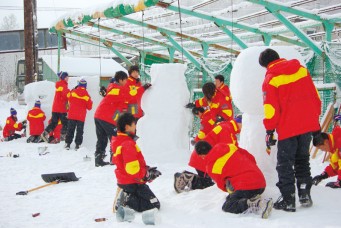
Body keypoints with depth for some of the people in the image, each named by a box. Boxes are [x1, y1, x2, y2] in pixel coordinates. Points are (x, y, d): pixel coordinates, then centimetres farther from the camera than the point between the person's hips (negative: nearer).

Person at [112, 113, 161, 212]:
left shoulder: (118, 142, 10)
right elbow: (132, 169, -26)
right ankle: (128, 202, -13)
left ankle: (127, 197, 6)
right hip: (133, 183, -10)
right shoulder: (127, 145, -22)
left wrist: (146, 169, 7)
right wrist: (148, 174, -11)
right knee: (154, 205, -5)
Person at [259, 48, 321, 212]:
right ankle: (305, 194, 17)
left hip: (287, 128, -5)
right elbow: (315, 96, 10)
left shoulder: (270, 79, -9)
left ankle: (288, 200, 2)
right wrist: (315, 118, 19)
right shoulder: (302, 70, 5)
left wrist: (269, 130, -1)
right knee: (302, 160, 19)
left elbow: (270, 107, -9)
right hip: (308, 125, 5)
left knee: (285, 163, 5)